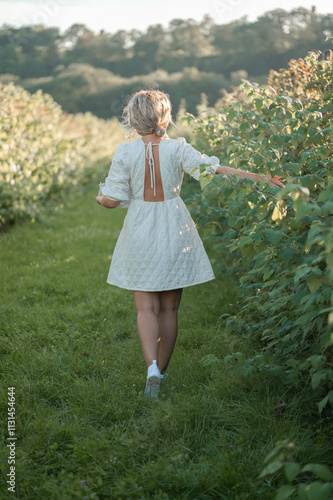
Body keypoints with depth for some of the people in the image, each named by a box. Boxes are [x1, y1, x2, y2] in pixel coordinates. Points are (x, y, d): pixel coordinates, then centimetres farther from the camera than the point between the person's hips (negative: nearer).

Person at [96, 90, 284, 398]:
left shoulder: (125, 153, -7)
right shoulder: (177, 149, -8)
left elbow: (113, 200, -6)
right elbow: (214, 169, -16)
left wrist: (100, 198, 18)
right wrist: (259, 177, -14)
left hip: (140, 231, 0)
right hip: (174, 232, 0)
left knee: (146, 307, 5)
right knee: (169, 308, 12)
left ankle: (152, 368, -14)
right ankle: (162, 370, 23)